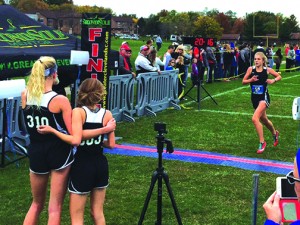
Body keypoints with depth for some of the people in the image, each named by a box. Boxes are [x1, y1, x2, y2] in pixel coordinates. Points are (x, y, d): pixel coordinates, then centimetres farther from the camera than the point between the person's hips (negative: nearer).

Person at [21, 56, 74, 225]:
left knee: (37, 204, 24)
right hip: (59, 154, -4)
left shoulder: (25, 95, -4)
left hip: (36, 154, 4)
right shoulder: (60, 100, -16)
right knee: (55, 207, 7)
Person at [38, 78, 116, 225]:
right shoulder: (107, 114, -1)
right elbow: (111, 144, 3)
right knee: (97, 213, 19)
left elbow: (75, 140, -24)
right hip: (101, 164, 5)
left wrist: (52, 130, -16)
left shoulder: (78, 112, -13)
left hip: (82, 165, -4)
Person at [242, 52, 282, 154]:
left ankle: (262, 142, -7)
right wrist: (251, 80, -18)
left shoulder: (267, 70, -8)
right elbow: (243, 81, 1)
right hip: (254, 98, 5)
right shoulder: (251, 69, -4)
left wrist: (273, 80, -13)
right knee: (264, 119, 21)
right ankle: (275, 133, 52)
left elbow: (279, 76, 6)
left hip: (264, 97, -5)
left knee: (255, 119, -22)